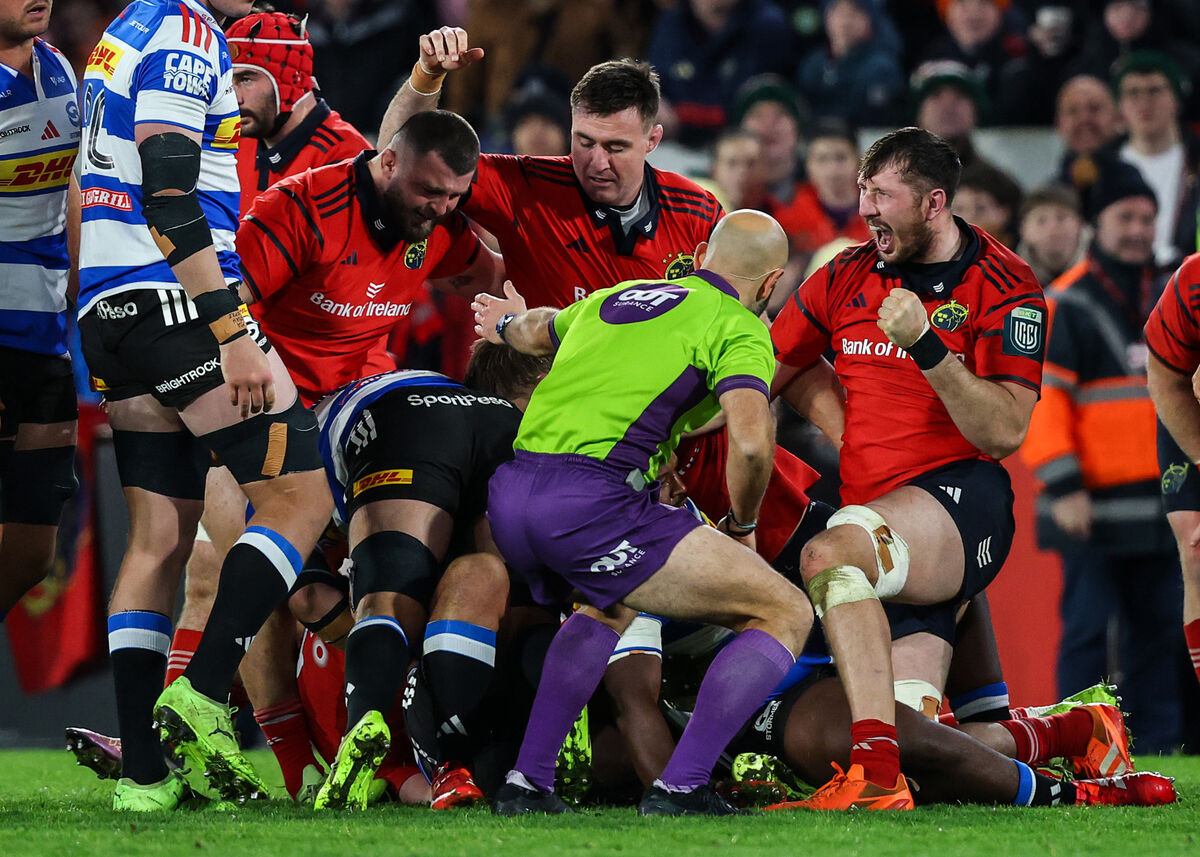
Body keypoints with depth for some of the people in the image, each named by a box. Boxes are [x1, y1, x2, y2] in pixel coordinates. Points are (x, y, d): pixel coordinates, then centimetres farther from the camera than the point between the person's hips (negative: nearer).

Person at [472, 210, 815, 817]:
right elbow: (750, 443, -12)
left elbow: (535, 332, 47)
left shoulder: (618, 296, 26)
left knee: (611, 605, 39)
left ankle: (527, 782, 28)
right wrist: (742, 524, 8)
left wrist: (508, 323, 72)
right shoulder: (737, 328, 4)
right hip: (591, 504, -8)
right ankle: (679, 787, -10)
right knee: (786, 613, 2)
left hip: (507, 493, 8)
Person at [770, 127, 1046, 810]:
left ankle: (877, 775, -45)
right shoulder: (847, 278, 13)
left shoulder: (1004, 288, -3)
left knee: (833, 551, -37)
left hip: (959, 498, -7)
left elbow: (1003, 433, -13)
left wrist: (925, 343, -22)